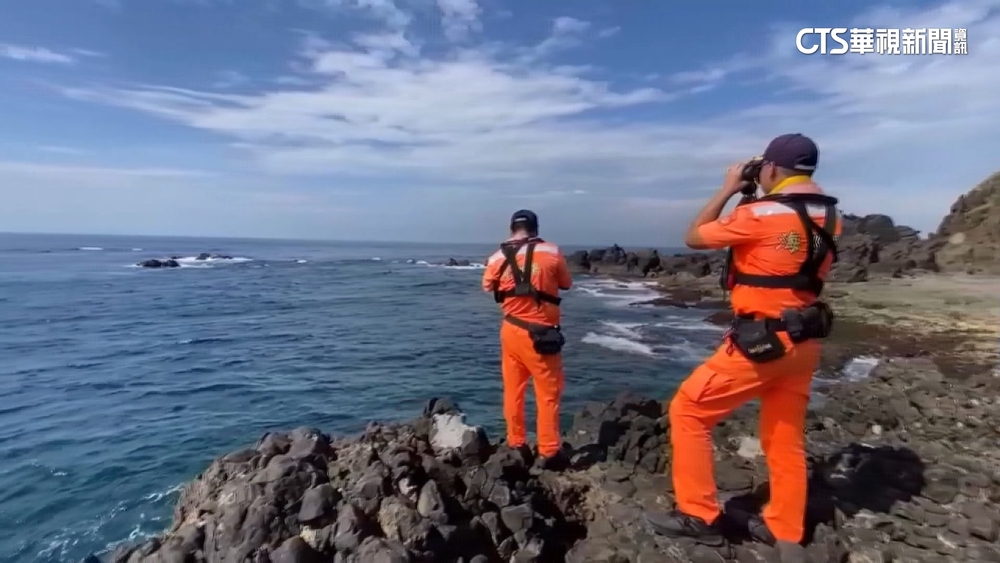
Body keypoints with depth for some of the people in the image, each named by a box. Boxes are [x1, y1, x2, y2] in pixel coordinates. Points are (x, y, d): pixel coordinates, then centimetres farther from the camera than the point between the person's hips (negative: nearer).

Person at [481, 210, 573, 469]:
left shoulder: (497, 258, -2)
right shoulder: (552, 252, -9)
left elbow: (487, 287, 16)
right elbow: (566, 284, 6)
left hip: (511, 331, 4)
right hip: (539, 333, -3)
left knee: (513, 390, 15)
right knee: (548, 393, 8)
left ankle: (515, 445, 27)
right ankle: (549, 452, 14)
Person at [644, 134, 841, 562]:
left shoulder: (762, 214, -16)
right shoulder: (828, 216, 7)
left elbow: (694, 237, -4)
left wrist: (728, 189, 5)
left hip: (761, 341, -8)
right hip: (804, 341, 8)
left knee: (687, 410, 3)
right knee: (785, 438, 19)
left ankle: (700, 516, 11)